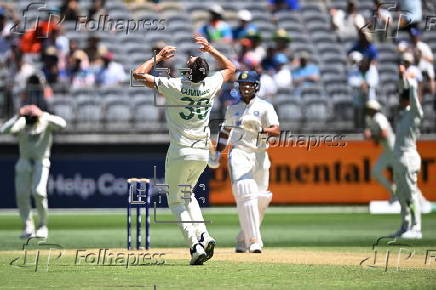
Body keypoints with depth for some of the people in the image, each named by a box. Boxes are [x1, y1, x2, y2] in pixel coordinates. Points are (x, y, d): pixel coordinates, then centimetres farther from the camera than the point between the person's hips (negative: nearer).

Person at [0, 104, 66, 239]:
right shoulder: (21, 124, -9)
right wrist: (17, 117, -36)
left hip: (41, 162, -3)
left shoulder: (46, 122, -11)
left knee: (39, 192, -19)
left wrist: (44, 115, -40)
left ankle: (42, 226, -3)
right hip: (24, 162, 3)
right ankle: (28, 228, 8)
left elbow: (62, 124, -31)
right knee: (21, 195, -4)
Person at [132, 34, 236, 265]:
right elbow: (230, 68, 19)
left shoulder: (173, 86, -14)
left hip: (180, 153, -5)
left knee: (176, 200, 6)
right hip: (203, 153, 5)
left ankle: (195, 245, -12)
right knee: (186, 194, 24)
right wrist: (211, 50, 18)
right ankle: (204, 236, 5)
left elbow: (138, 74, -4)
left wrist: (159, 57, 7)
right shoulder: (210, 85, -3)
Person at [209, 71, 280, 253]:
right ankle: (254, 242, -24)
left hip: (259, 155, 0)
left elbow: (276, 130, -10)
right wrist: (217, 153, 21)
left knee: (261, 200, 0)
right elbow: (225, 130, 28)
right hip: (239, 154, 0)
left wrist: (261, 130, -29)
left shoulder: (264, 107, 4)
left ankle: (243, 240, 18)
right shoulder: (233, 108, 15)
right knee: (246, 195, -18)